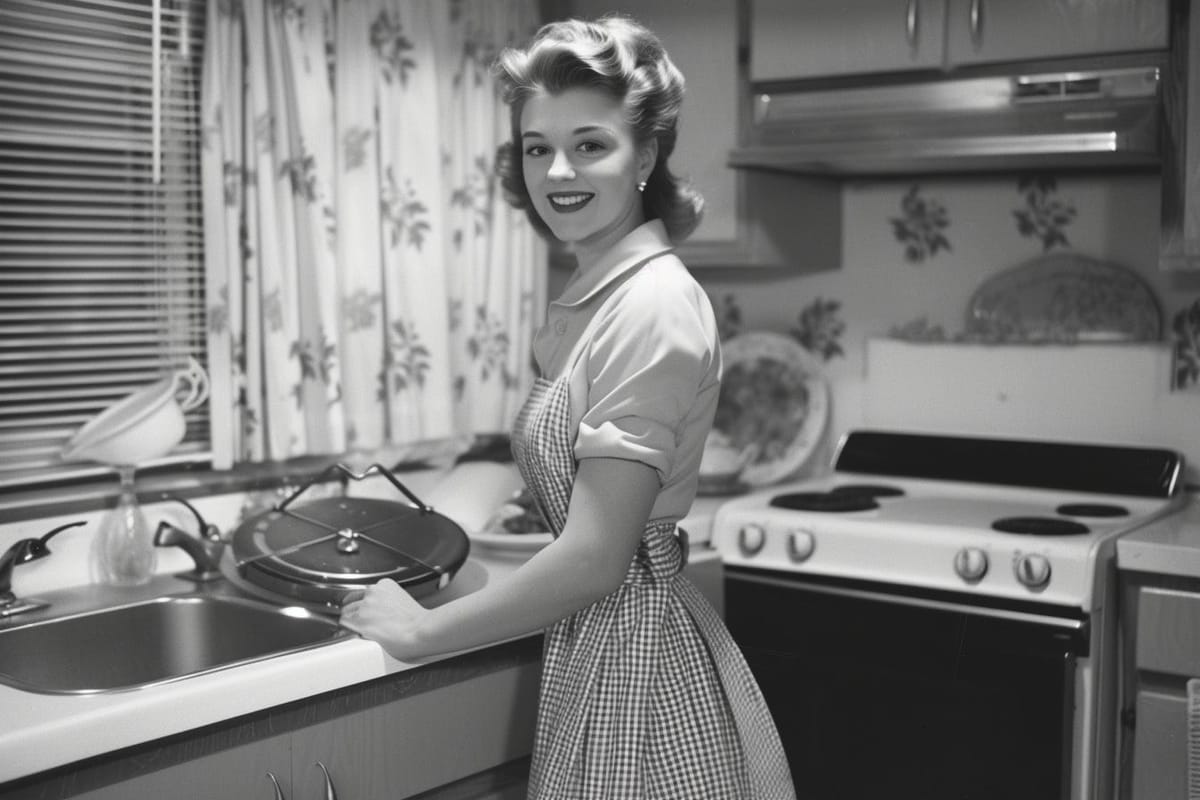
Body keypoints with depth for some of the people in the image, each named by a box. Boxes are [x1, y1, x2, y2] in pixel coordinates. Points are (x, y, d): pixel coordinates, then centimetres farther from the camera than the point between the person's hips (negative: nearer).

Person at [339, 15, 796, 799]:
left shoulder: (653, 306, -20)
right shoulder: (593, 298, 9)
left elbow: (594, 558, -22)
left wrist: (423, 629, -13)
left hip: (633, 656, -9)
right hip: (595, 649, 9)